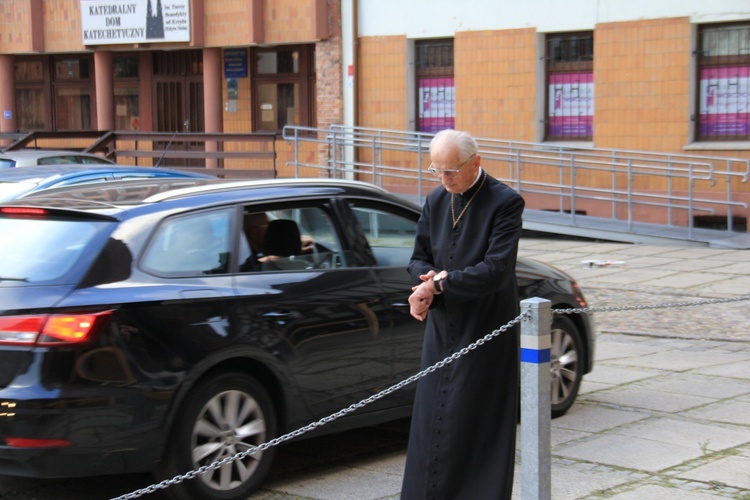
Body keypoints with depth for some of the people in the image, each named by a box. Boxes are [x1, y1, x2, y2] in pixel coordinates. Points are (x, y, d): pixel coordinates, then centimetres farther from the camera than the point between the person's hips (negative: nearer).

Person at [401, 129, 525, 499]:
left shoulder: (505, 202, -12)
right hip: (442, 330, 6)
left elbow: (497, 270, -19)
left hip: (485, 334, -6)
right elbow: (419, 258, 13)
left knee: (477, 426, 0)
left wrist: (437, 285, -20)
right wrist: (433, 277, -10)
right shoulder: (436, 201, 8)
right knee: (432, 423, 9)